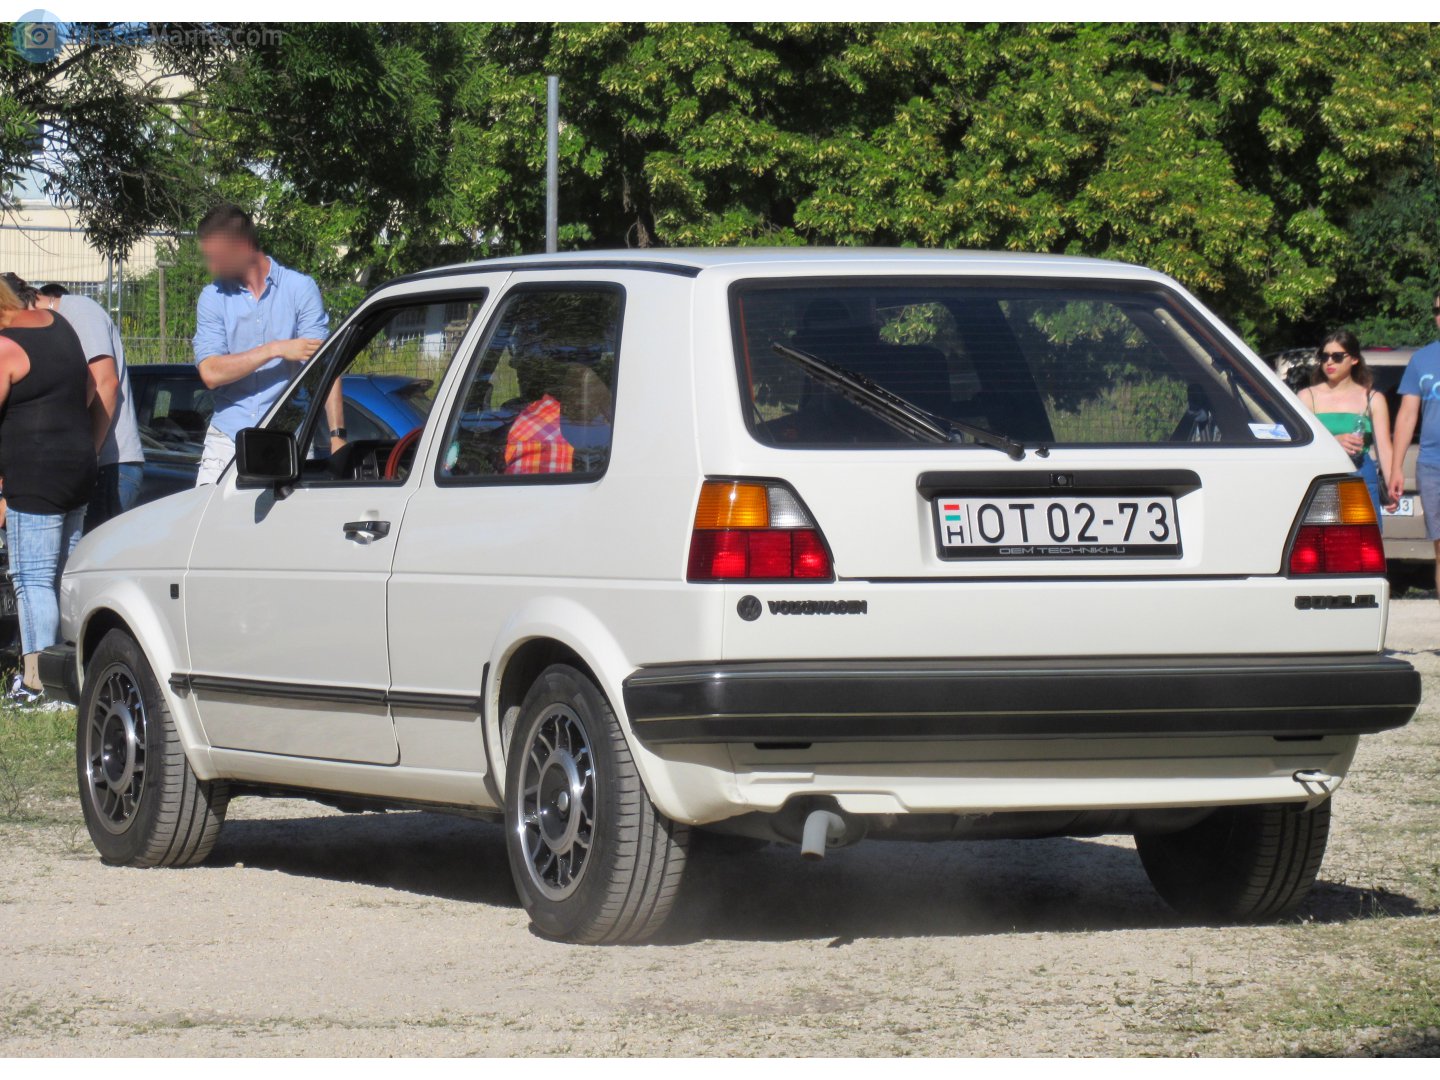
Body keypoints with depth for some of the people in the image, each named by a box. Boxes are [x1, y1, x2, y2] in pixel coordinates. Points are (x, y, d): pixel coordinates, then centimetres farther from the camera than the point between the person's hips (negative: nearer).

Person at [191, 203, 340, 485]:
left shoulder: (300, 289, 1)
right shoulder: (213, 297, 7)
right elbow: (210, 373, -5)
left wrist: (337, 435, -17)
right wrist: (275, 350, -15)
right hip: (227, 438, 2)